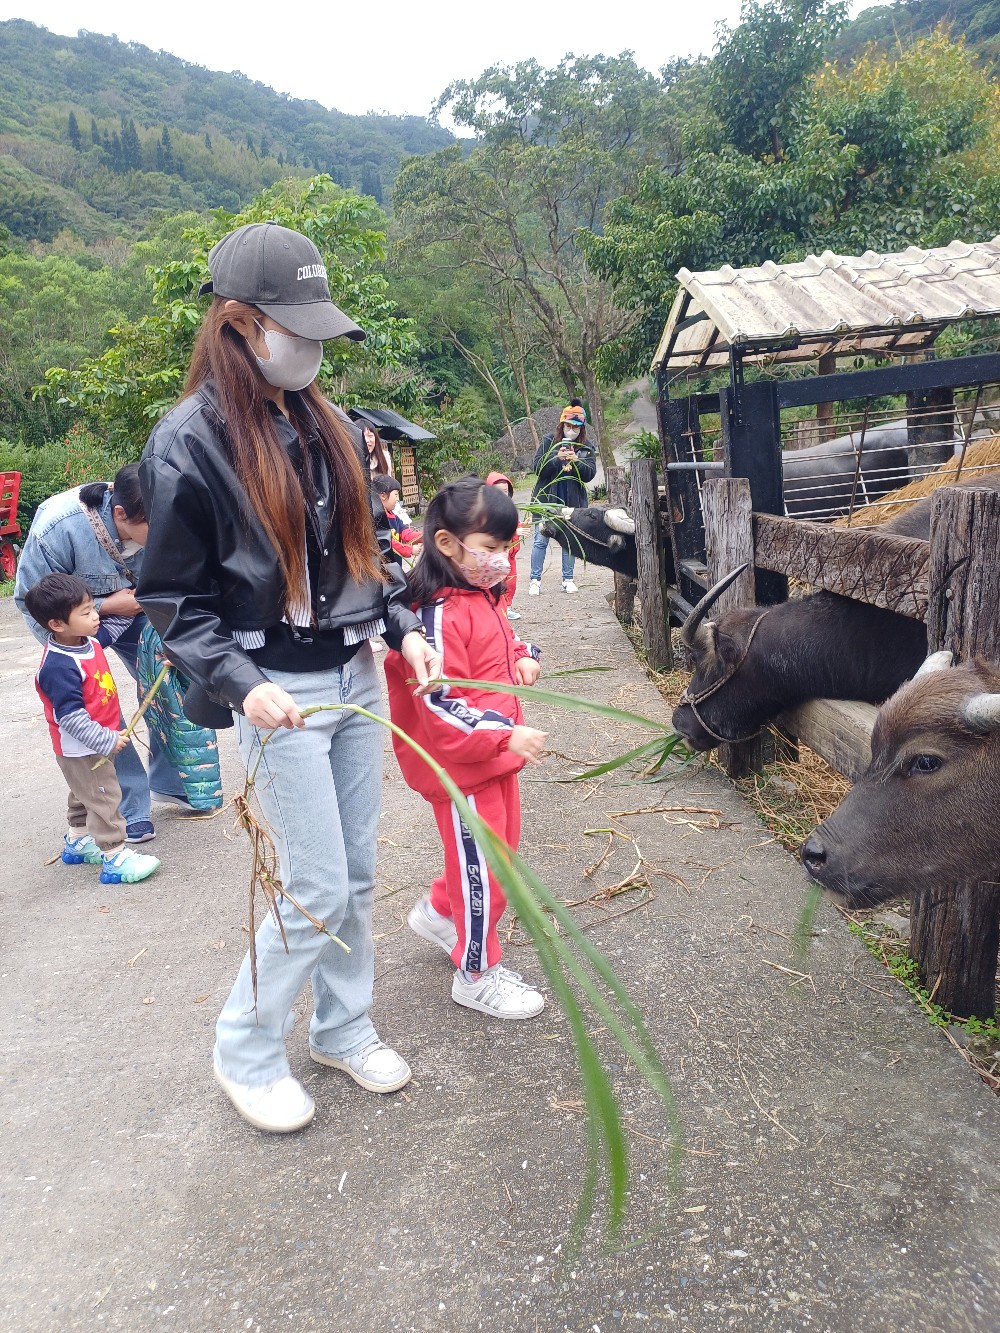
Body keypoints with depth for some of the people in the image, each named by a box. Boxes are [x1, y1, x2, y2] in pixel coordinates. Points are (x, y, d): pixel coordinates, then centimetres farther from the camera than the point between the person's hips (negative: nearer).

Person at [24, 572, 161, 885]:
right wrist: (106, 741, -30)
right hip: (80, 750, -10)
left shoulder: (89, 640, -5)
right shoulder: (59, 667, -32)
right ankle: (115, 858, 7)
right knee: (103, 798, -2)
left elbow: (111, 629, 20)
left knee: (84, 794, 25)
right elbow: (70, 718, -32)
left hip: (98, 740, 10)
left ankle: (78, 842, 43)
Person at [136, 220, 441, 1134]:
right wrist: (240, 683, -21)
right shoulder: (190, 441, -11)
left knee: (358, 873, 14)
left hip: (356, 674, 6)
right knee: (319, 890, -1)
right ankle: (246, 1052, 23)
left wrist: (405, 626, 2)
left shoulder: (324, 422, 8)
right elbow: (174, 597, -8)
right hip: (279, 692, -6)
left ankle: (346, 1031, 35)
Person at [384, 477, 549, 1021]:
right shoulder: (439, 614, -24)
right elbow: (440, 707, -28)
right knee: (481, 868, 4)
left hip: (495, 753, 10)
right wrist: (506, 735, -32)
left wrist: (525, 657, 1)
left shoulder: (483, 596, 5)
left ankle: (438, 913, 47)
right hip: (461, 766, -9)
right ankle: (477, 974, 24)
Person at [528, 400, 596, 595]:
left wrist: (576, 461, -22)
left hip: (573, 502, 2)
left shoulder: (586, 448, 5)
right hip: (546, 499, -2)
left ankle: (568, 579, 19)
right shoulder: (548, 442, 0)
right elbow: (537, 467, -7)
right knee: (540, 540, -1)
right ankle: (535, 580, 5)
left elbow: (590, 474, -5)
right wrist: (557, 458, -23)